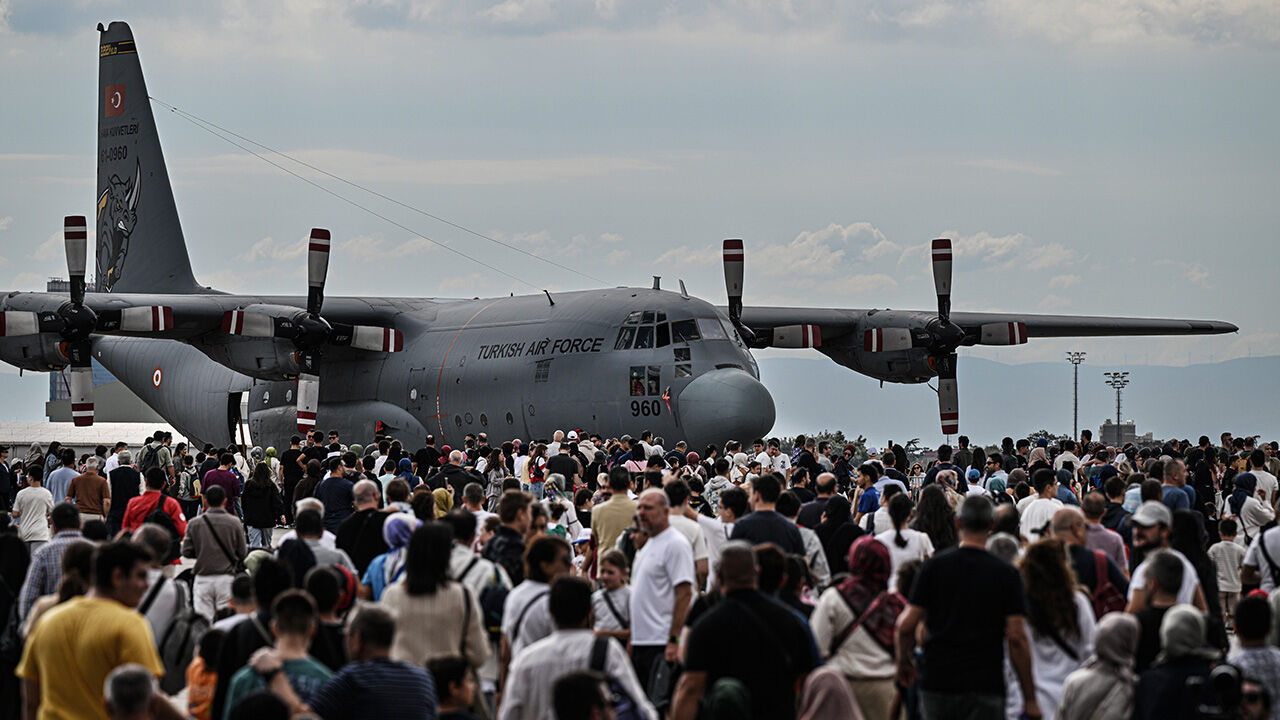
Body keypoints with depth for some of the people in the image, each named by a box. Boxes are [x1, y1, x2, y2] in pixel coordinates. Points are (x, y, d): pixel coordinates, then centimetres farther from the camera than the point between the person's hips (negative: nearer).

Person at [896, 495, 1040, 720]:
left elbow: (906, 625, -3)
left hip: (937, 683, 2)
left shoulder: (933, 566, -1)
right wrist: (1030, 699, -1)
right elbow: (1017, 638, -7)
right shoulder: (1006, 575, -3)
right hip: (985, 687, -2)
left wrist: (904, 660, 17)